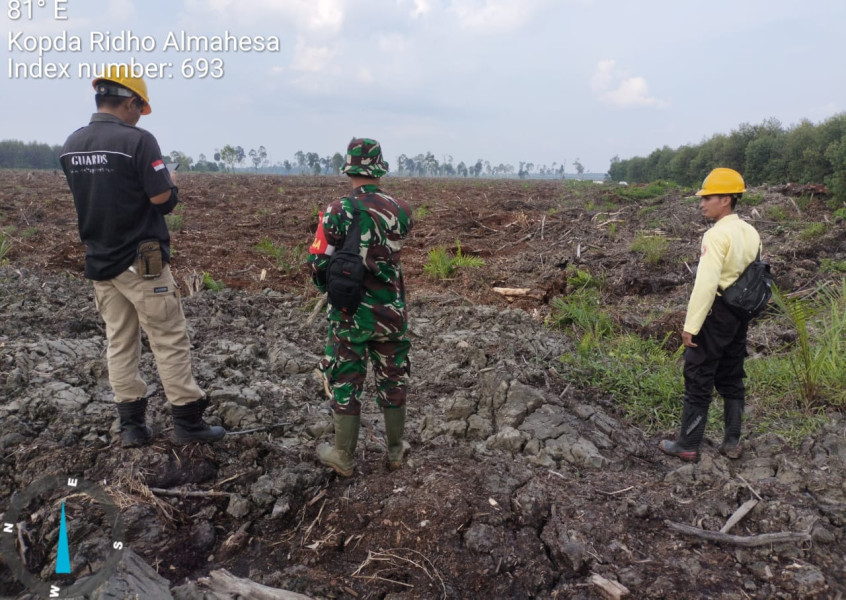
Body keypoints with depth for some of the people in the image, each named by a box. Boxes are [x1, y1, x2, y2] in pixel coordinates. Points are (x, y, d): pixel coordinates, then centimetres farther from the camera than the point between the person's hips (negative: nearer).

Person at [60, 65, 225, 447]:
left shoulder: (71, 146, 6)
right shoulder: (138, 140, -16)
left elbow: (91, 197, 12)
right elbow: (164, 200, -17)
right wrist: (168, 183, 3)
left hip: (100, 262, 7)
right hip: (141, 262, -6)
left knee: (119, 343, 12)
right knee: (170, 341, 3)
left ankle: (131, 426, 18)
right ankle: (187, 421, 10)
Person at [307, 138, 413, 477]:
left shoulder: (338, 212, -15)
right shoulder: (400, 211, -6)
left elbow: (319, 265, -12)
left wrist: (325, 285, 10)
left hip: (350, 314, -2)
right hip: (391, 312, 3)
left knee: (345, 383, 11)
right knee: (393, 381, 17)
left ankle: (343, 458, 23)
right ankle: (396, 450, 30)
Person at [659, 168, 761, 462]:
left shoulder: (717, 235, -19)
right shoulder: (751, 233, 7)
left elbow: (706, 283, -25)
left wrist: (691, 325, -23)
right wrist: (745, 310, 17)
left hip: (716, 313, -8)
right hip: (740, 314, 8)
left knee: (698, 380, 1)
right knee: (732, 379, 17)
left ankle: (688, 446, 10)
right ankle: (732, 442, 25)